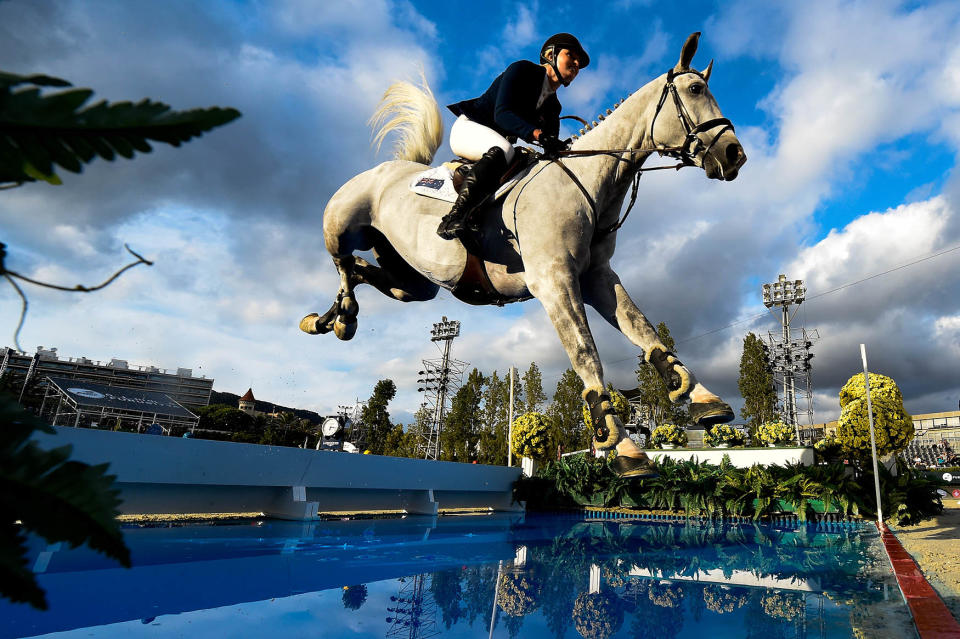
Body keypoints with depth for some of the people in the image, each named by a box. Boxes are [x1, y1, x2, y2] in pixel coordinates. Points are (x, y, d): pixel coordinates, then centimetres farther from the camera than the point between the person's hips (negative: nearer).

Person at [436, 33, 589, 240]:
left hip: (497, 142, 8)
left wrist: (559, 149, -20)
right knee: (503, 149, -39)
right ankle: (454, 217, -50)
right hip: (468, 128, -8)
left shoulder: (553, 107, 14)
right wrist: (537, 134, -35)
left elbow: (552, 150, 5)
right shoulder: (522, 69, -6)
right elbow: (501, 114, -21)